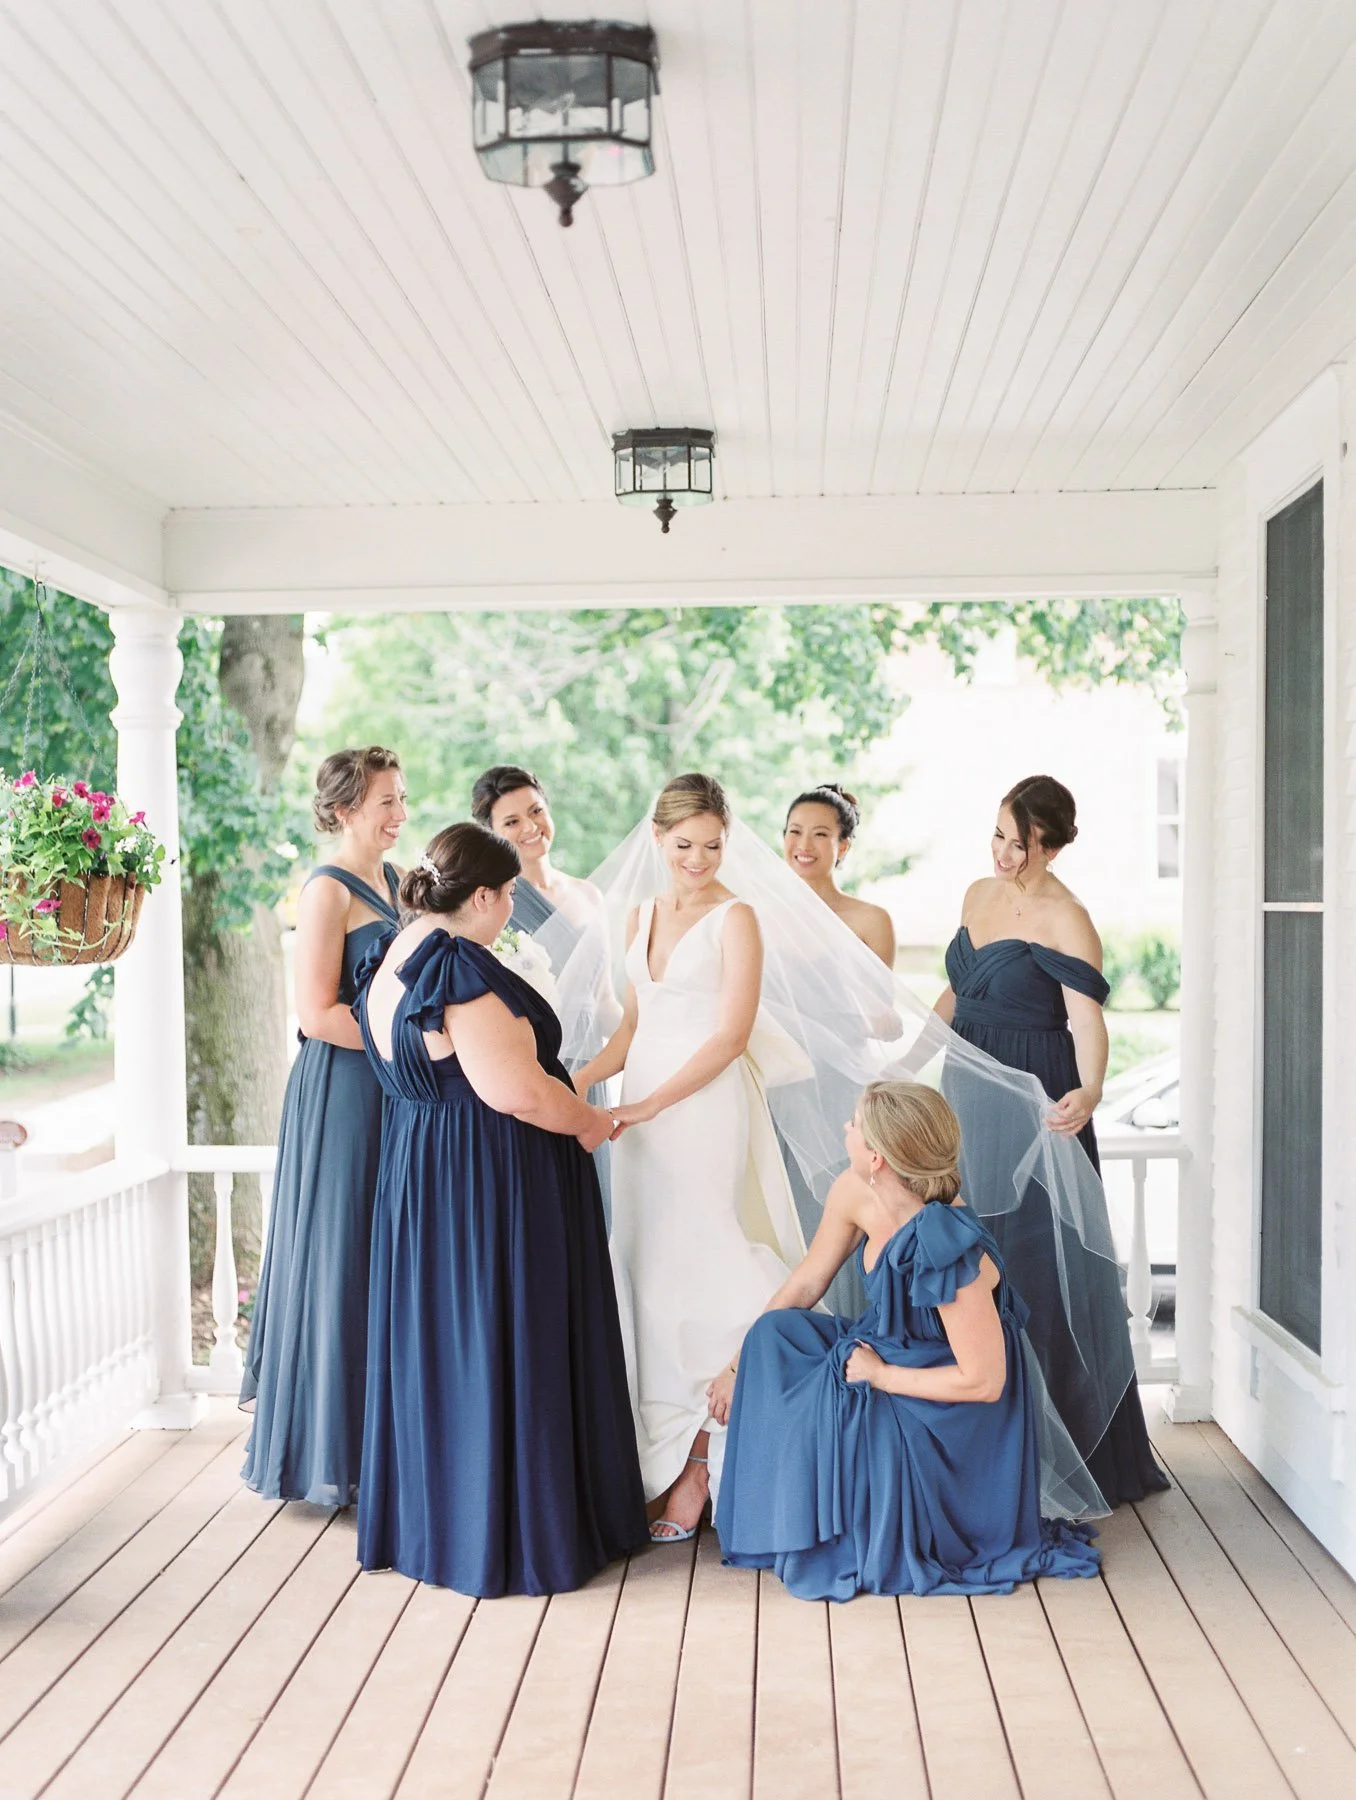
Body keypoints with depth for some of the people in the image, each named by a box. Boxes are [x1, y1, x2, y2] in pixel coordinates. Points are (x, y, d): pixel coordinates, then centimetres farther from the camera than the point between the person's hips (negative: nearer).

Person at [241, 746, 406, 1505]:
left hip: (398, 1093, 8)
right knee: (343, 1256, 0)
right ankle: (332, 1447, 14)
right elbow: (317, 1014, -18)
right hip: (344, 1091, -8)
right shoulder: (328, 890, -12)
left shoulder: (395, 881, 13)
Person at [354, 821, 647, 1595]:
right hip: (490, 1184, -10)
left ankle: (429, 1519, 31)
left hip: (418, 1175, 10)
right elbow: (513, 1089, -25)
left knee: (435, 1340, 17)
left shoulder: (392, 962, 10)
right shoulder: (462, 967, -21)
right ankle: (508, 1531, 13)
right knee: (501, 1346, 1)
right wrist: (587, 1121, -8)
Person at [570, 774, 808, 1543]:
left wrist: (645, 1106, -15)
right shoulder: (643, 915, 14)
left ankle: (699, 1464, 3)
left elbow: (731, 1035, -11)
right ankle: (669, 1457, 15)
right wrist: (578, 1081, 2)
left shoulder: (735, 918, -6)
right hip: (642, 1113, 7)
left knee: (695, 1267, -7)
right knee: (647, 1270, 6)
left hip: (708, 1108, -6)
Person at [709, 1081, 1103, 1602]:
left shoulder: (946, 1248, -34)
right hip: (891, 1351, 8)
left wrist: (878, 1374, -18)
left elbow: (983, 1381, -27)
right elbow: (804, 1286, 3)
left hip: (956, 1411, -8)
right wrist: (740, 1366, 4)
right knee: (773, 1334, -7)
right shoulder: (855, 1194, -12)